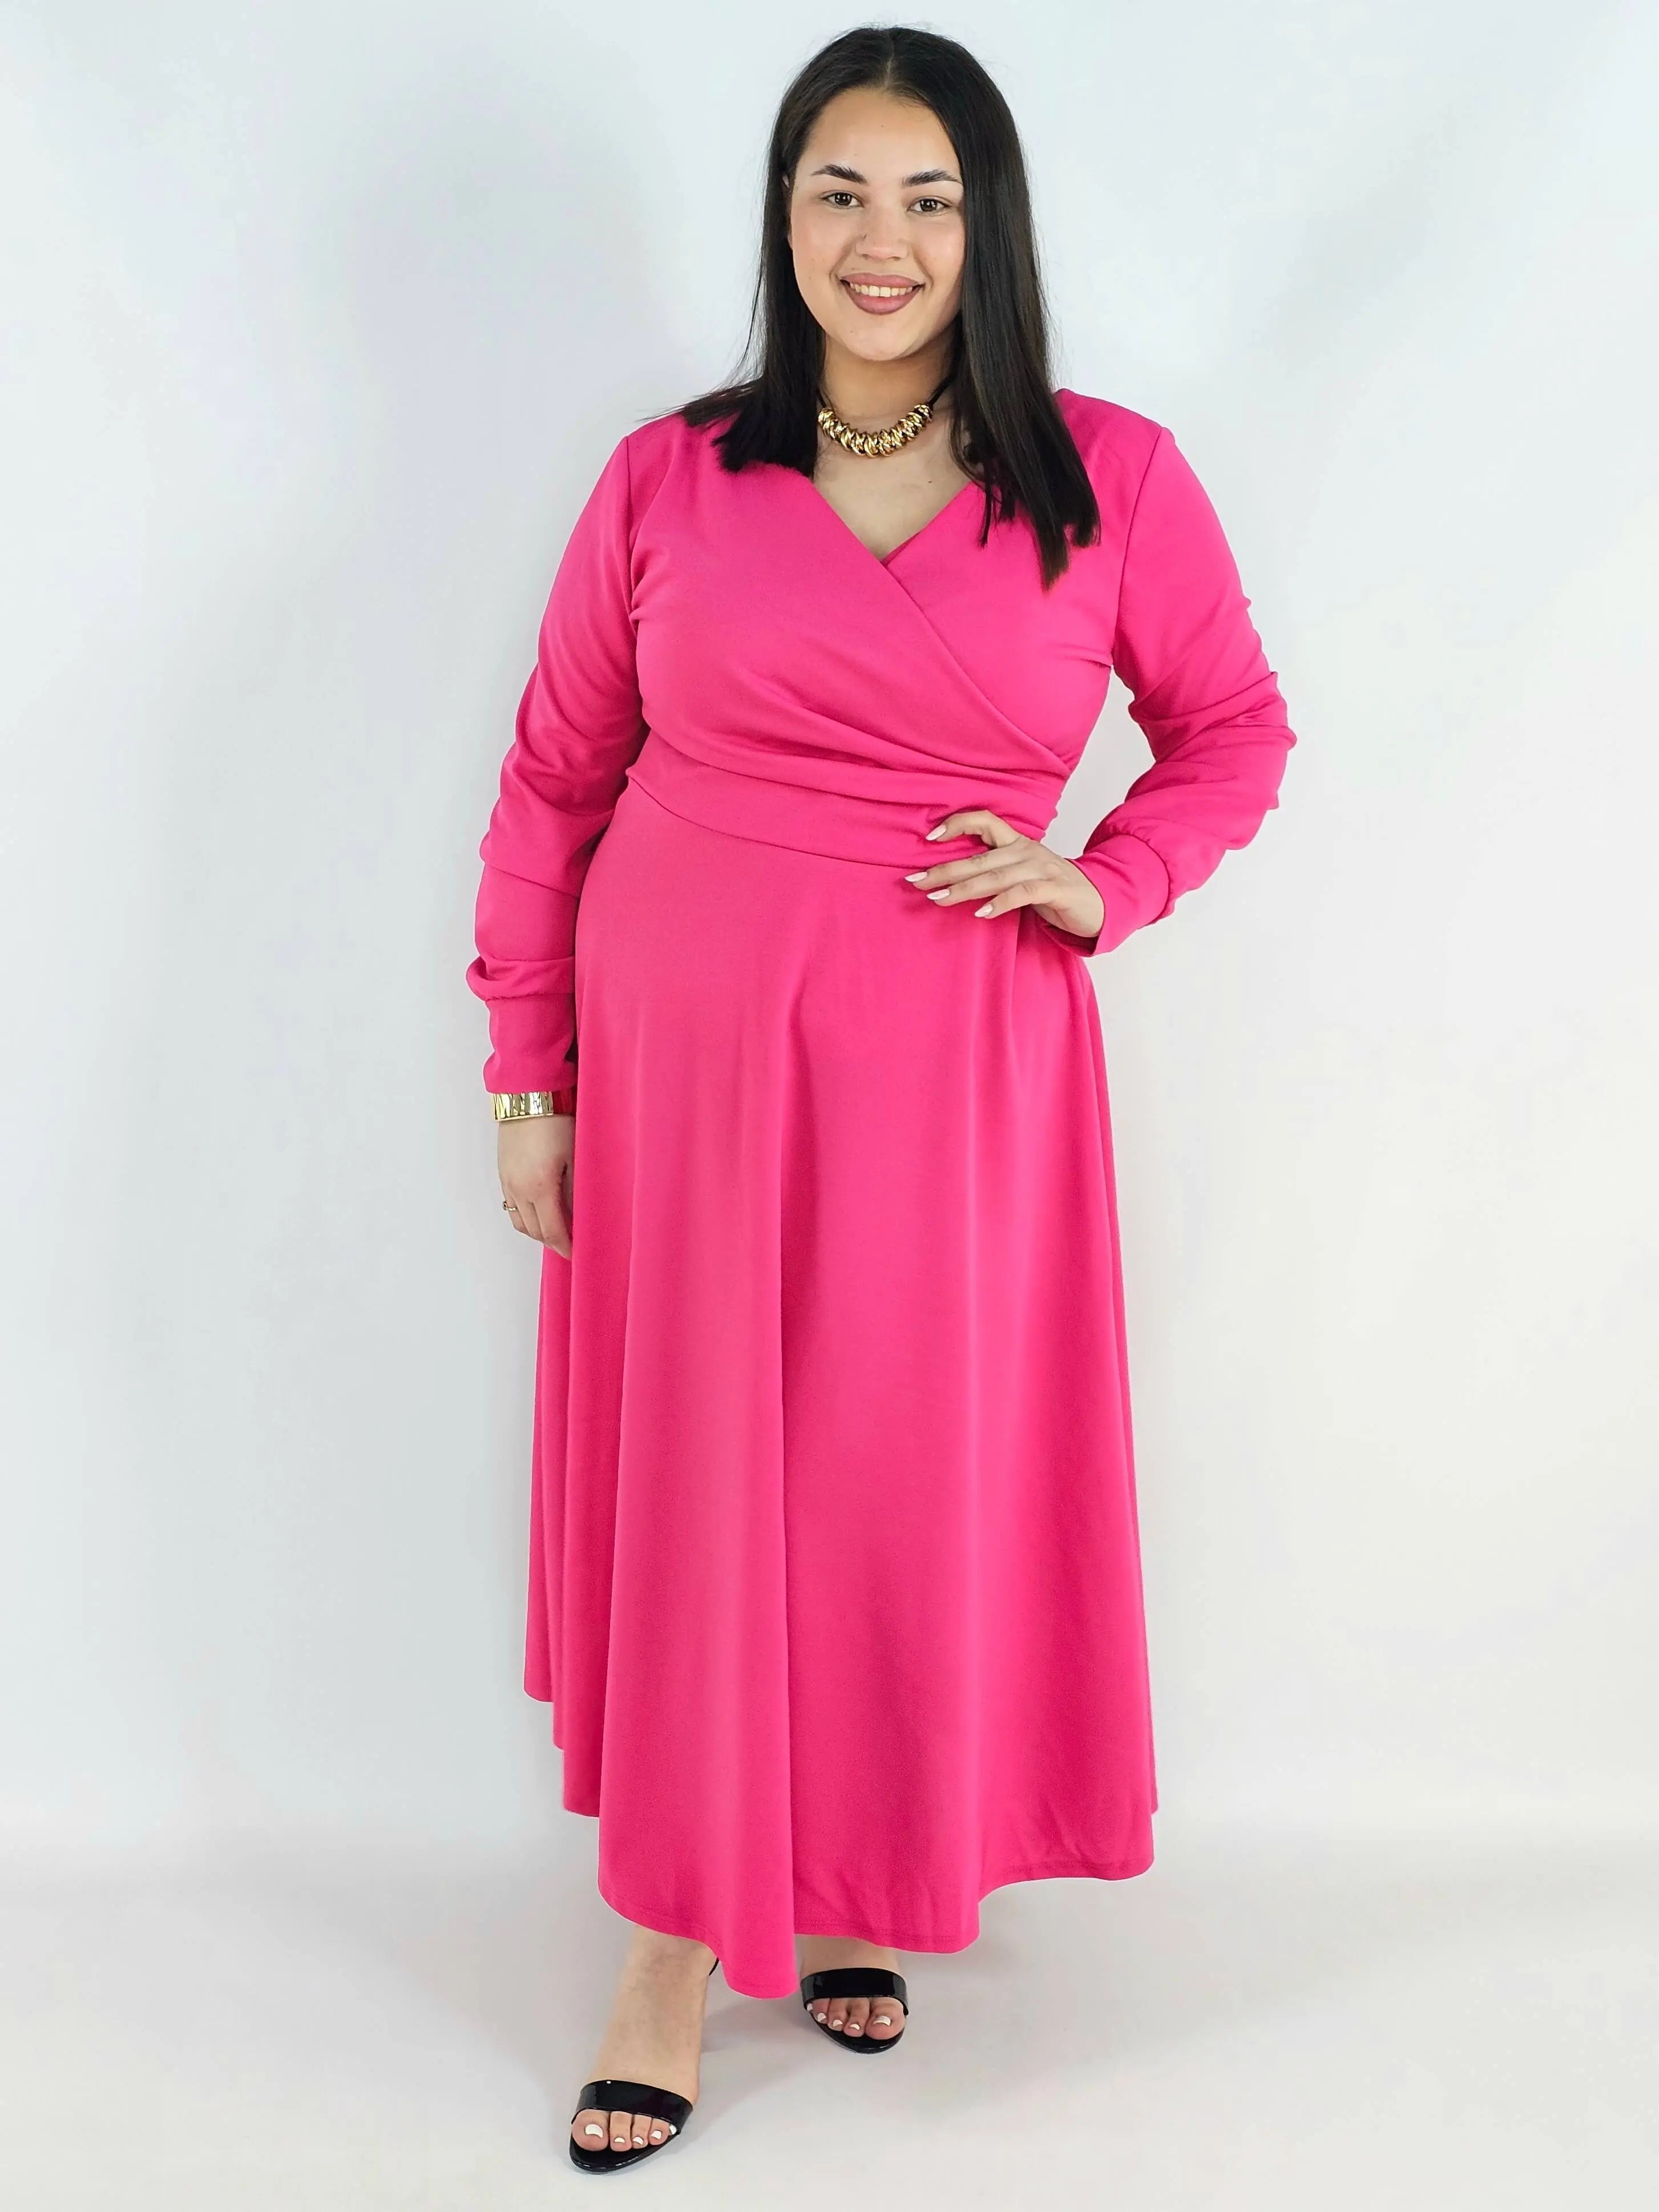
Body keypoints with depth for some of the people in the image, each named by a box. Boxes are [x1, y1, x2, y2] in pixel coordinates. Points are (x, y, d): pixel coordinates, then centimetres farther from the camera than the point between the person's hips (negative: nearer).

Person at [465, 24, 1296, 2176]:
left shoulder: (1115, 480, 1)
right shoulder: (669, 478, 2)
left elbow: (1236, 727, 13)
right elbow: (554, 780, 6)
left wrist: (1110, 883, -6)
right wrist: (528, 1079, 4)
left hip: (954, 1067, 0)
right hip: (682, 1048, 0)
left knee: (916, 1480, 9)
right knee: (683, 1476, 6)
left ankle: (851, 1887, 33)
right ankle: (676, 1950, 22)